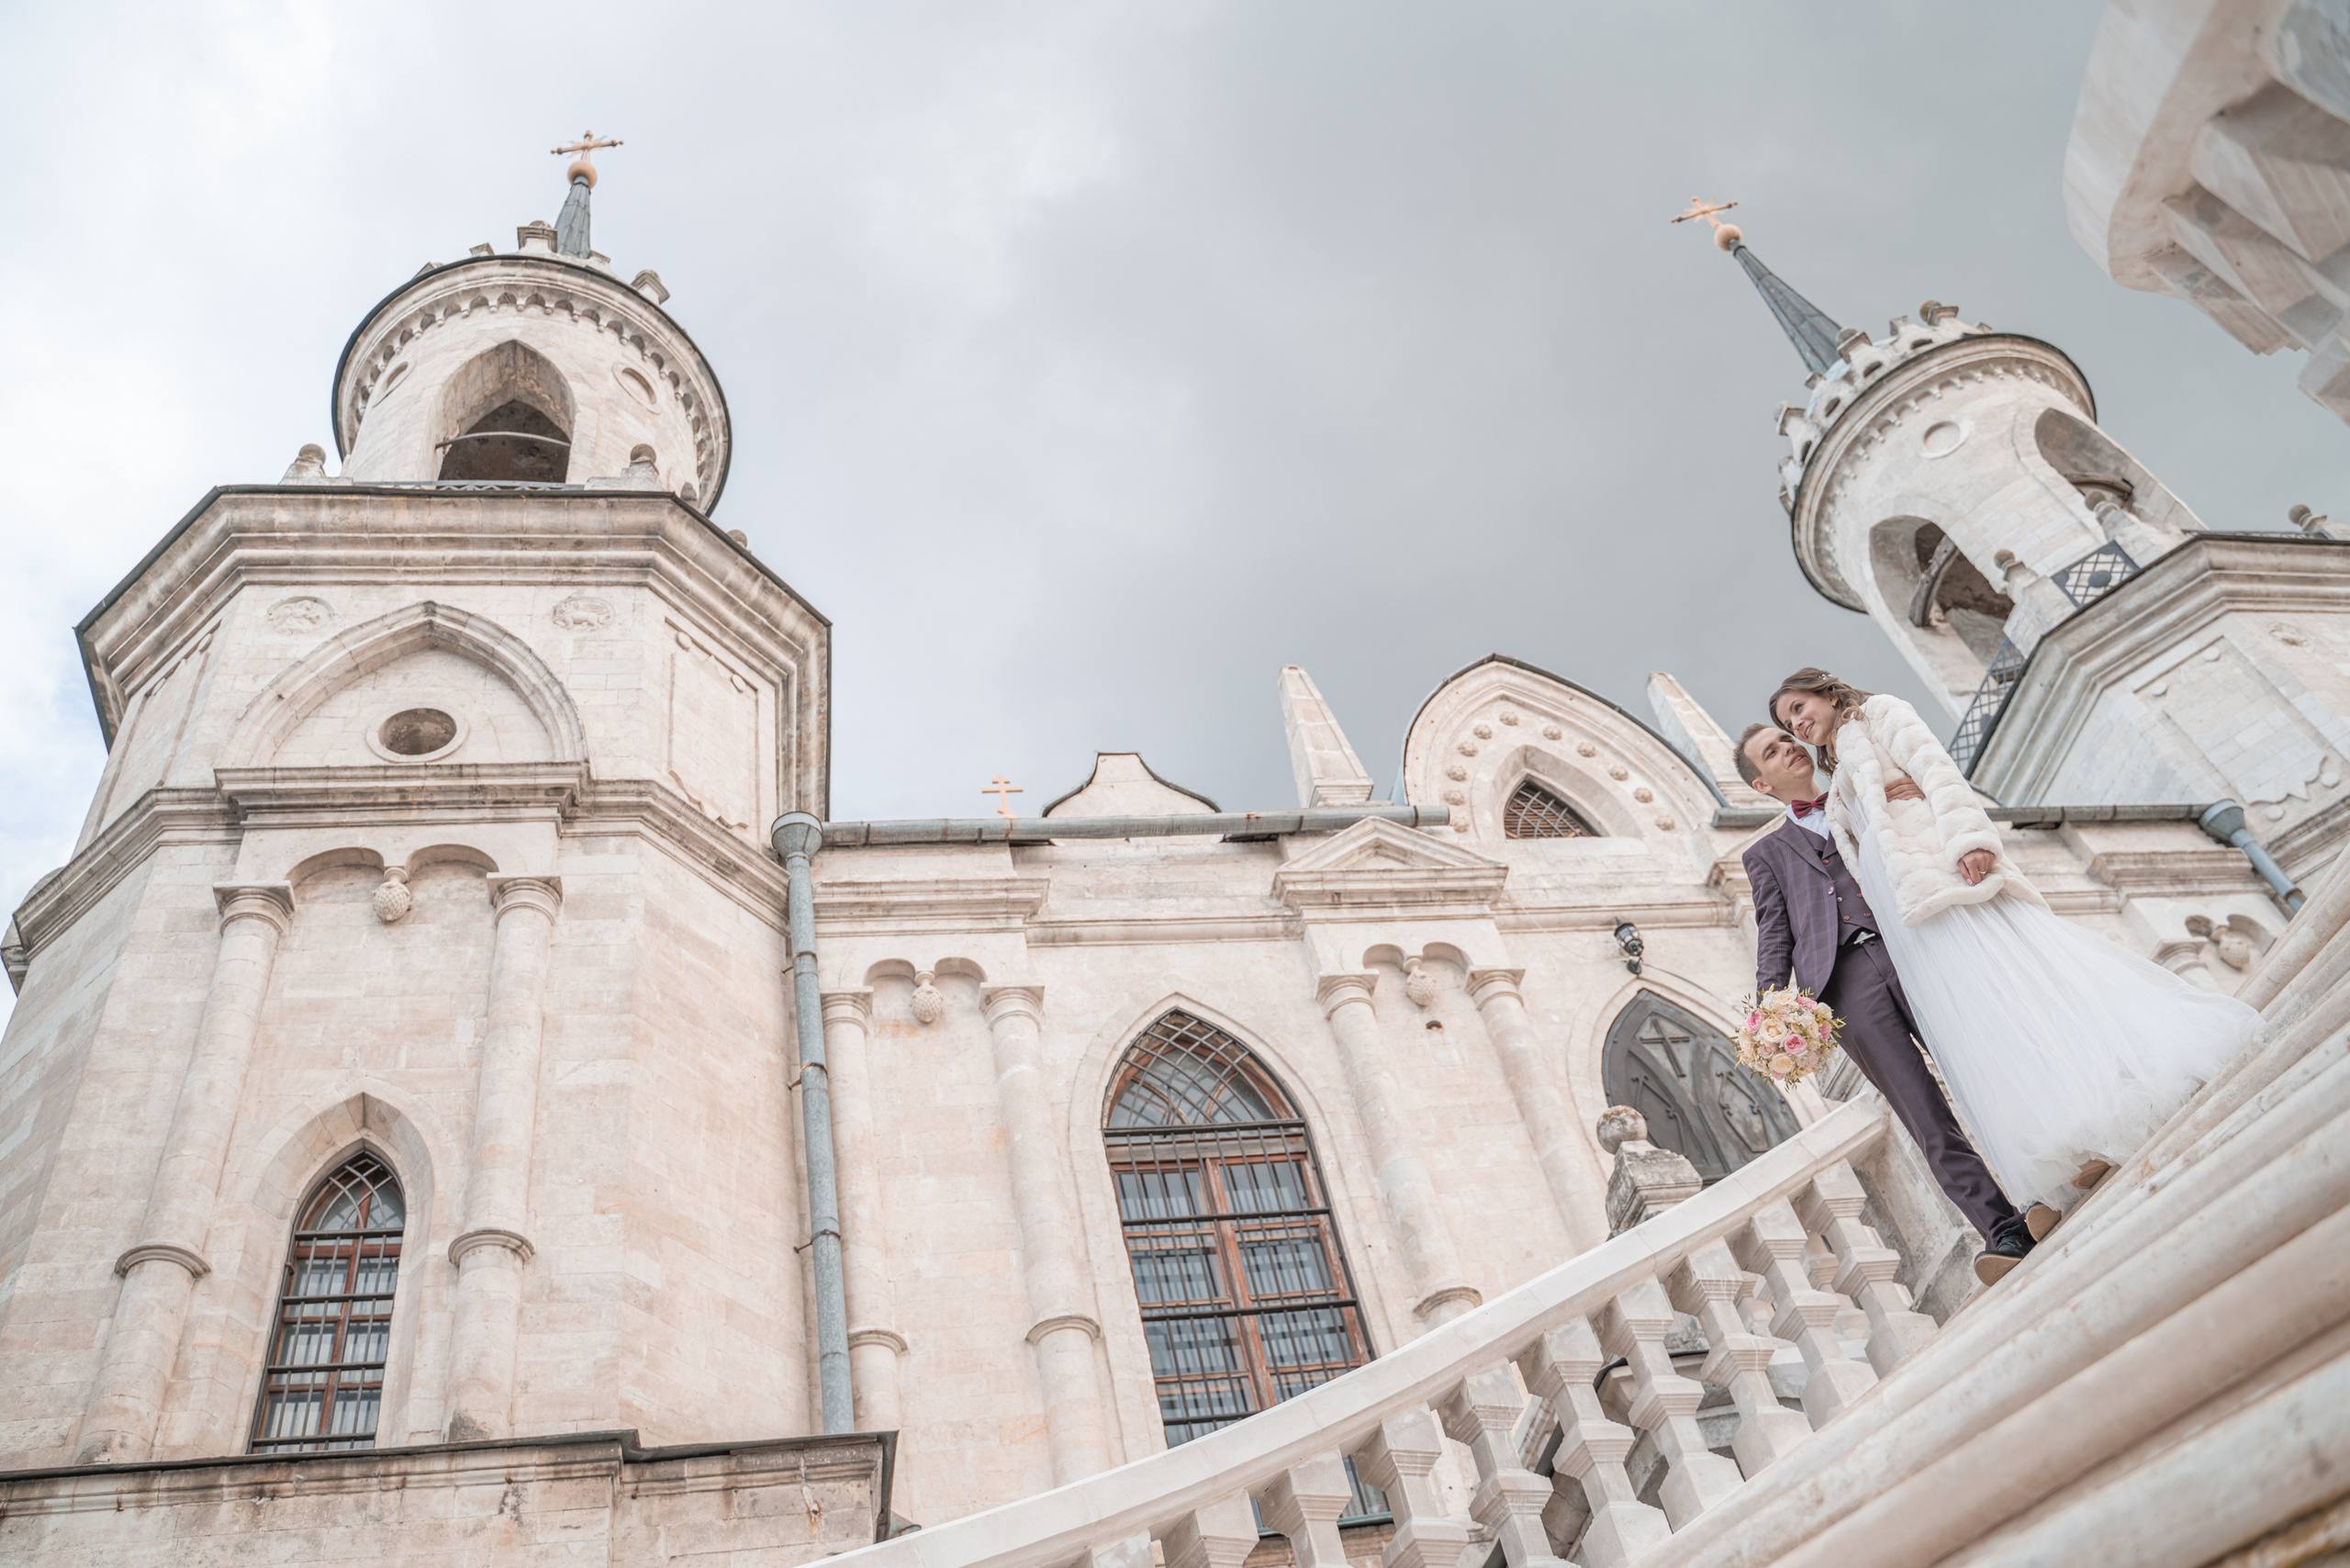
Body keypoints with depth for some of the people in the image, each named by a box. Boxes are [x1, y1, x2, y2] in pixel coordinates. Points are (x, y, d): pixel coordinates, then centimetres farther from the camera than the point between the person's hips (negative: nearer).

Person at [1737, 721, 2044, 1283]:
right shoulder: (1767, 853, 26)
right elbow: (1774, 935, 15)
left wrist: (1927, 793, -2)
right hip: (1845, 979, -2)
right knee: (1927, 1118, -13)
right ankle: (2004, 1231, -19)